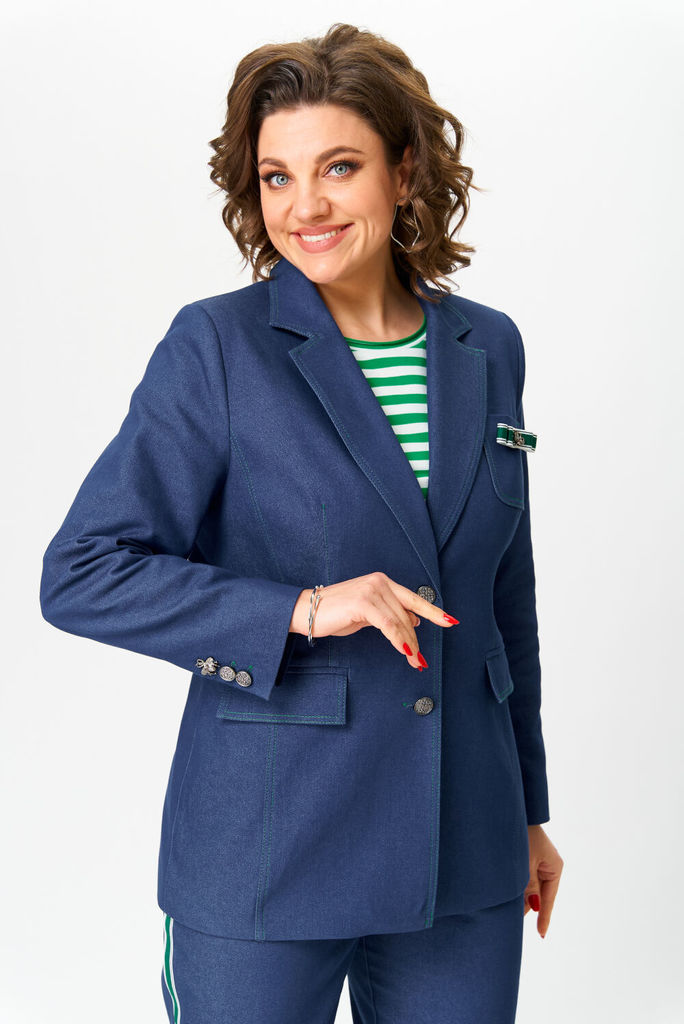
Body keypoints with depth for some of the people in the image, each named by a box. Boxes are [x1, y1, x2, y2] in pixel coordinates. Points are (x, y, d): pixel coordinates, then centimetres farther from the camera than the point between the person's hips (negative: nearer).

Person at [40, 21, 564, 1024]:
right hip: (268, 859, -4)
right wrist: (299, 609, -22)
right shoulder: (218, 347, -9)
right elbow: (79, 575, -12)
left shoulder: (488, 348, 4)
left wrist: (528, 810, 16)